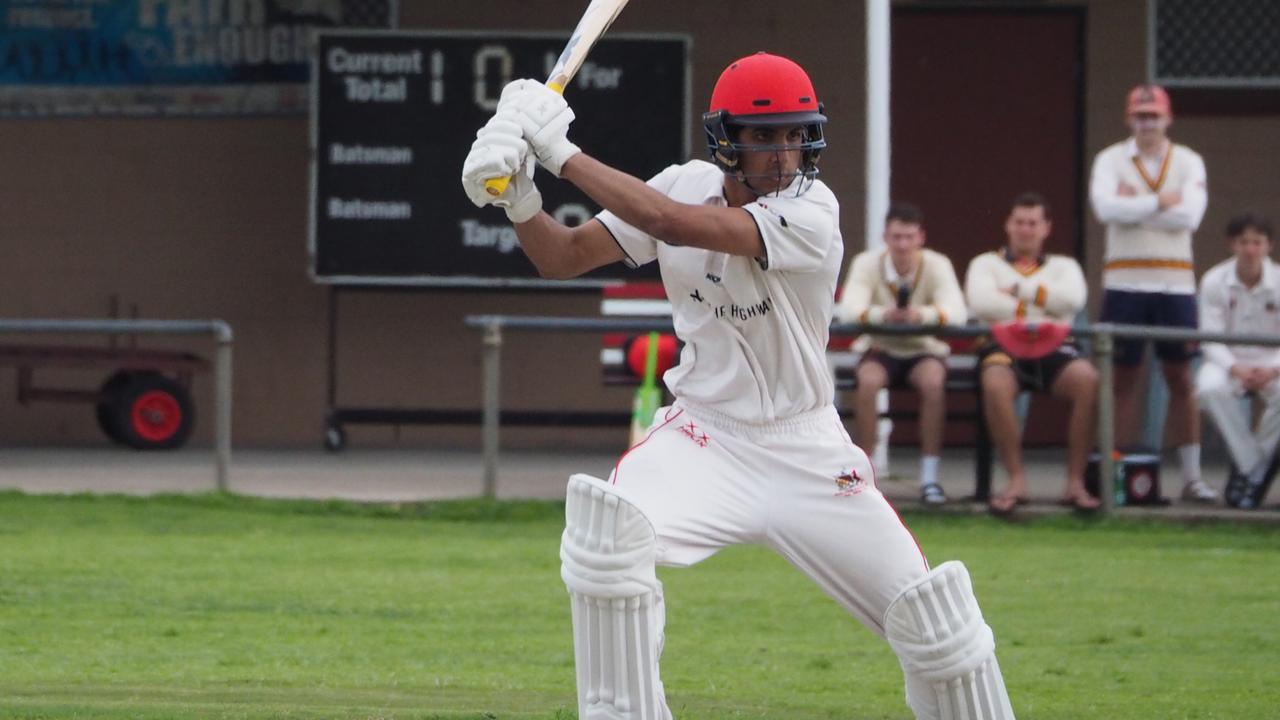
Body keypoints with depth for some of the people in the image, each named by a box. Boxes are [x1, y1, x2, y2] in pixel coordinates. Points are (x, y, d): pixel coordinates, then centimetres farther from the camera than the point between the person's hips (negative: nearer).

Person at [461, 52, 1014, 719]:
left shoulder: (810, 214, -20)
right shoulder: (686, 186, -6)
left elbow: (676, 225, -33)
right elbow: (562, 256, -6)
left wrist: (561, 152, -32)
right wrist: (518, 197, -26)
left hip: (808, 453, -2)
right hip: (704, 437, 2)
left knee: (935, 619, -7)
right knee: (606, 535, -28)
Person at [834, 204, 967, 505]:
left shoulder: (937, 265, -10)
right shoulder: (867, 263, -9)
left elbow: (957, 312, -25)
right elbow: (848, 309, -25)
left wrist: (924, 315, -47)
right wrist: (880, 314, -47)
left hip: (924, 350, 0)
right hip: (880, 349, 0)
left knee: (933, 381, -34)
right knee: (868, 380, -34)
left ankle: (929, 477, -24)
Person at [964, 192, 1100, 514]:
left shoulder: (1064, 266, 24)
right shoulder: (986, 264, 20)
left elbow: (1073, 299, 0)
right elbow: (980, 303, -3)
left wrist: (1020, 290, 0)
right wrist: (1041, 307, -3)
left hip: (1053, 347, 1)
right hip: (1003, 345, -1)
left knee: (1088, 380, -33)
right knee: (995, 384, -39)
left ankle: (1076, 481, -26)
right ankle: (1016, 480, -29)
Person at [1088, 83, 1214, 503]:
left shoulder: (1188, 162, 6)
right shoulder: (1111, 160, 3)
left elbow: (1189, 216, -10)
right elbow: (1105, 207, -15)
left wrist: (1134, 206, -10)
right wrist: (1160, 204, -13)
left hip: (1175, 283, 1)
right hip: (1125, 281, -1)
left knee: (1181, 378, 2)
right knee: (1123, 379, 2)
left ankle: (1191, 476, 5)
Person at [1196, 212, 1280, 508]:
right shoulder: (1214, 282, -7)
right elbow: (1211, 340, -10)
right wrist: (1236, 368, -29)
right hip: (1228, 360, 0)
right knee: (1211, 389, -36)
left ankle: (1249, 472, -19)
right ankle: (1255, 471, -25)